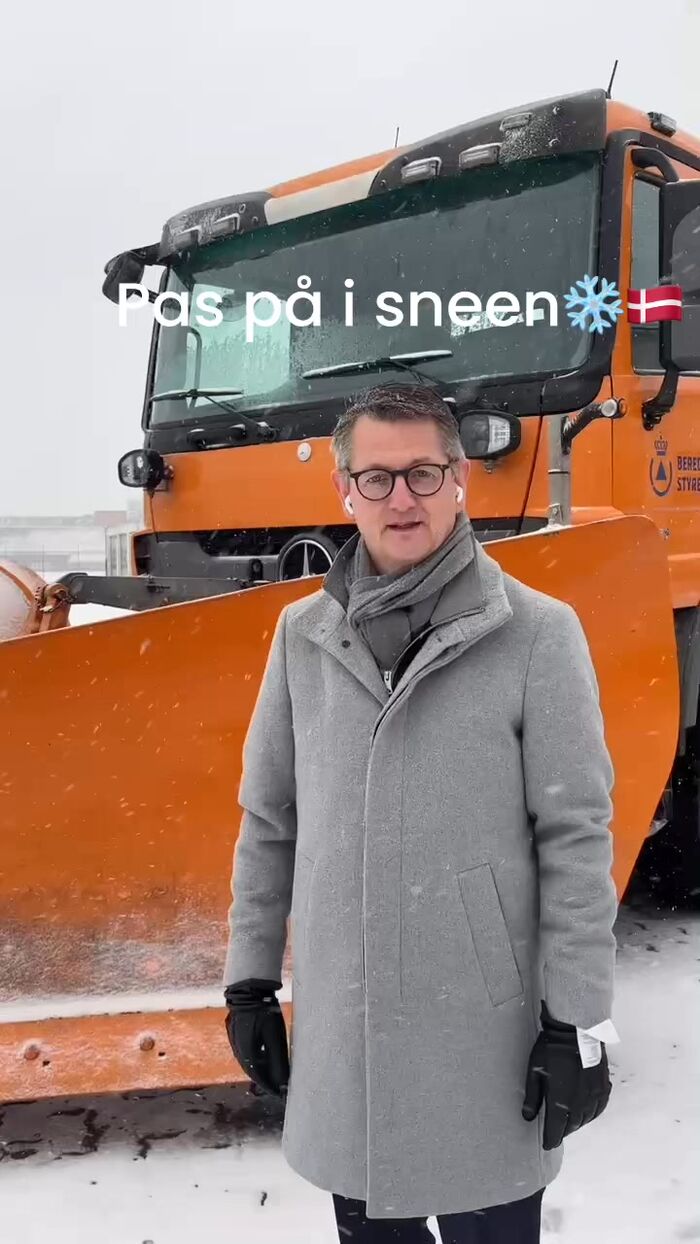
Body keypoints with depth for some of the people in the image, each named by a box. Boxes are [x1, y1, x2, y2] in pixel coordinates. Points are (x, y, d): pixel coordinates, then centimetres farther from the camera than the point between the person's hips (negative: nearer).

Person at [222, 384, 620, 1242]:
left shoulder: (536, 634, -10)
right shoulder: (304, 634, 2)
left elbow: (576, 839, -9)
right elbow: (268, 821, 8)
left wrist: (578, 1021, -9)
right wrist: (250, 979, 9)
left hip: (483, 1027, -3)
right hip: (338, 1018, 4)